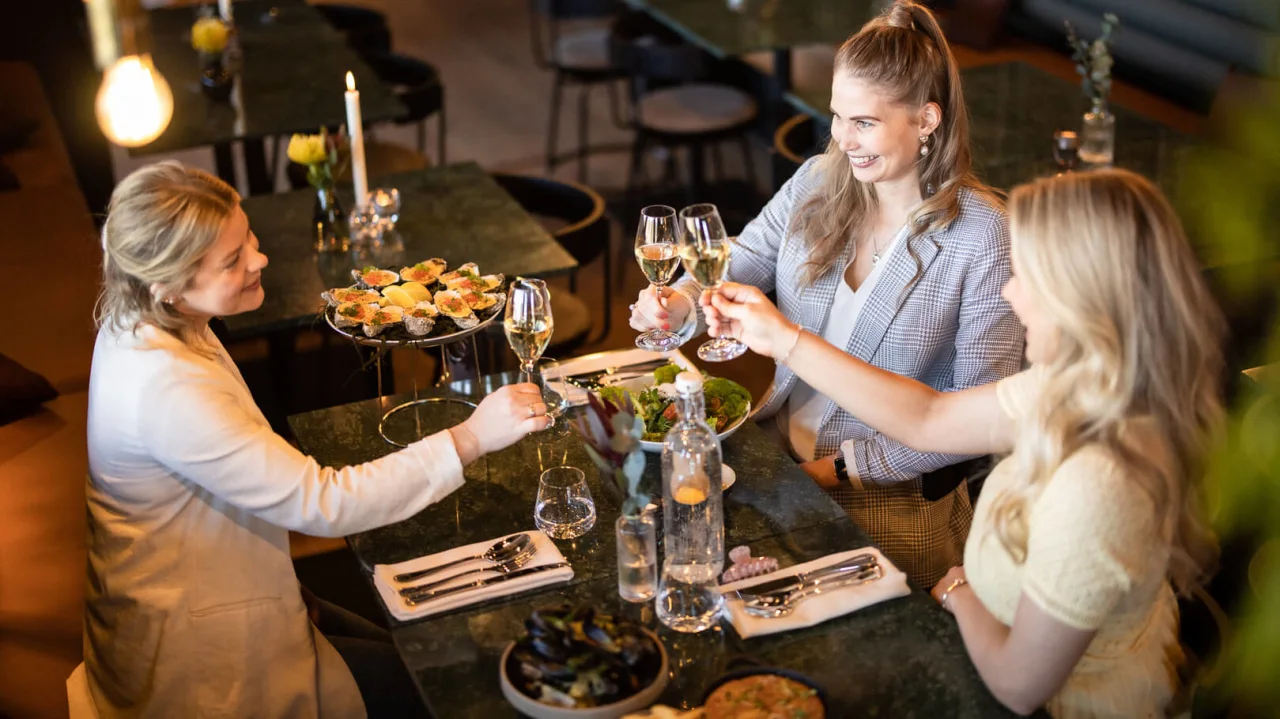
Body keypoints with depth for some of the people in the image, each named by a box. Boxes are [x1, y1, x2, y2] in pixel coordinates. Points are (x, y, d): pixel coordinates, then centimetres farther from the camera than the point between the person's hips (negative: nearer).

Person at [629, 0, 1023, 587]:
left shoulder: (983, 235, -16)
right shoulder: (818, 182, 0)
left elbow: (984, 407, -16)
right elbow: (736, 268, 1)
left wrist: (852, 466, -16)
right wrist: (680, 302, -24)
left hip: (894, 499, -4)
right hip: (777, 460, 5)